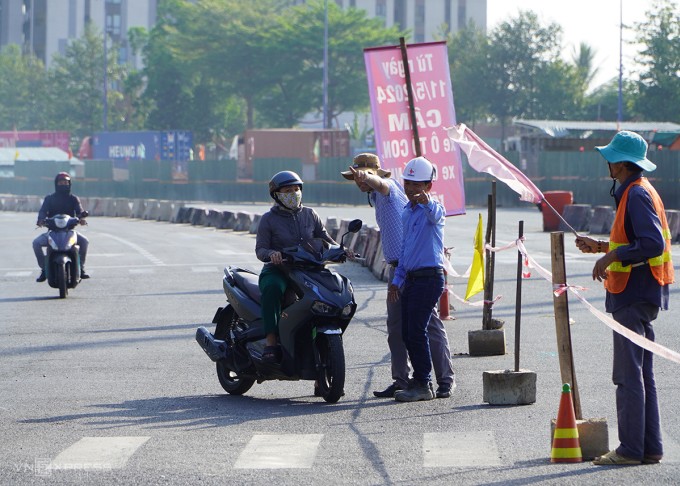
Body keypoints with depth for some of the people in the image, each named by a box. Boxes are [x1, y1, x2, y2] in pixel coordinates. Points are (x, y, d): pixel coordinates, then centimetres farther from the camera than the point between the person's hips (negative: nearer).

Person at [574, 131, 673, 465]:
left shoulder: (637, 195, -15)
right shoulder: (635, 192, 17)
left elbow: (653, 244, -25)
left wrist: (611, 256, -20)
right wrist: (601, 247, 21)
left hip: (633, 296, -11)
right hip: (639, 296, 11)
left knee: (628, 376, -8)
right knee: (642, 376, 12)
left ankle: (631, 449, -7)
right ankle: (650, 447, 14)